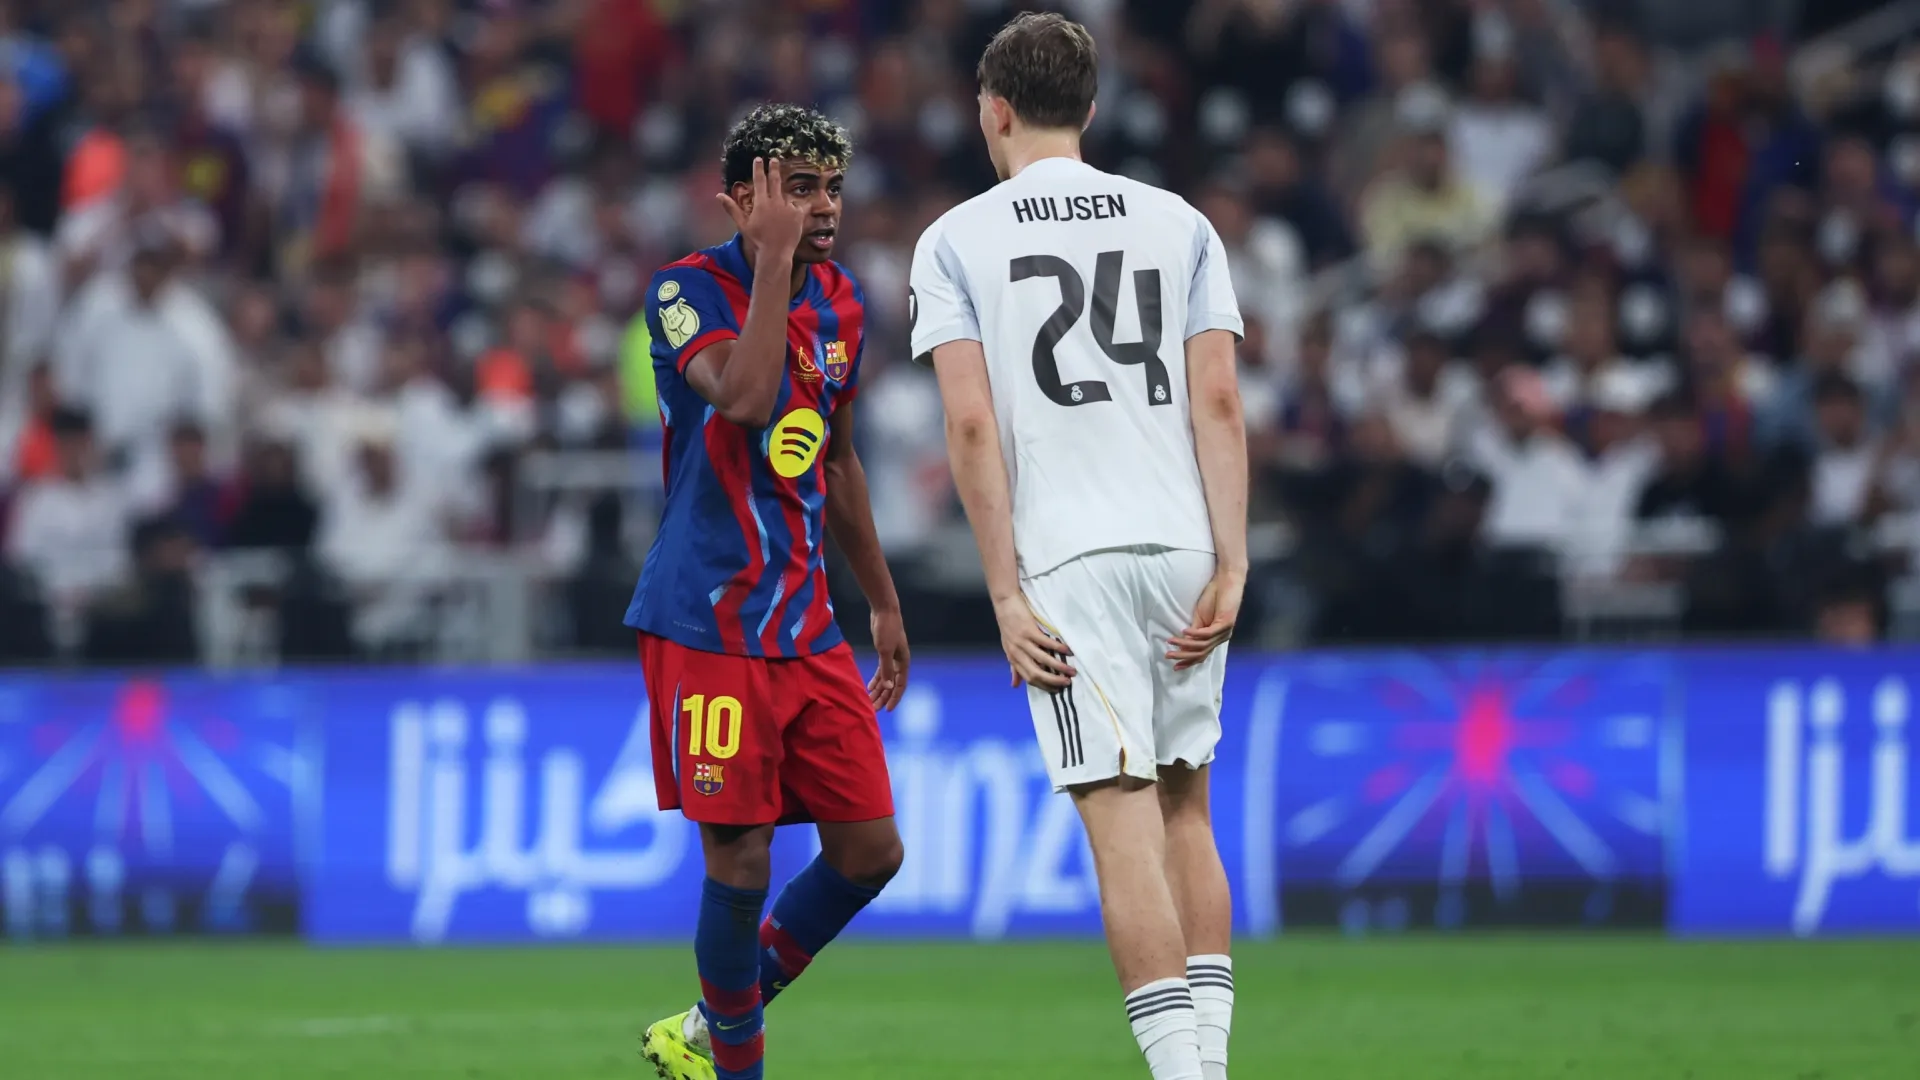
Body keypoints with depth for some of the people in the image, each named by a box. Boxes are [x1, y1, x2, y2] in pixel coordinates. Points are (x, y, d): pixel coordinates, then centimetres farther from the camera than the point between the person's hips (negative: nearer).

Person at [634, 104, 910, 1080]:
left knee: (869, 851, 4)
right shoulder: (688, 291, -10)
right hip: (709, 624, -7)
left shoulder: (840, 302, 12)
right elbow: (745, 397, -30)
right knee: (739, 863, -8)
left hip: (806, 624, 7)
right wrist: (774, 258, -26)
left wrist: (883, 601, 26)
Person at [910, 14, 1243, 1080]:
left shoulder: (956, 241, 4)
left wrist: (1006, 594, -4)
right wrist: (1231, 564, -2)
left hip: (1070, 560, -4)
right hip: (1187, 549, 4)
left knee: (1123, 822, -8)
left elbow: (973, 424, -5)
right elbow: (1218, 401, 2)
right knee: (1185, 807, 17)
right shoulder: (1179, 223, 11)